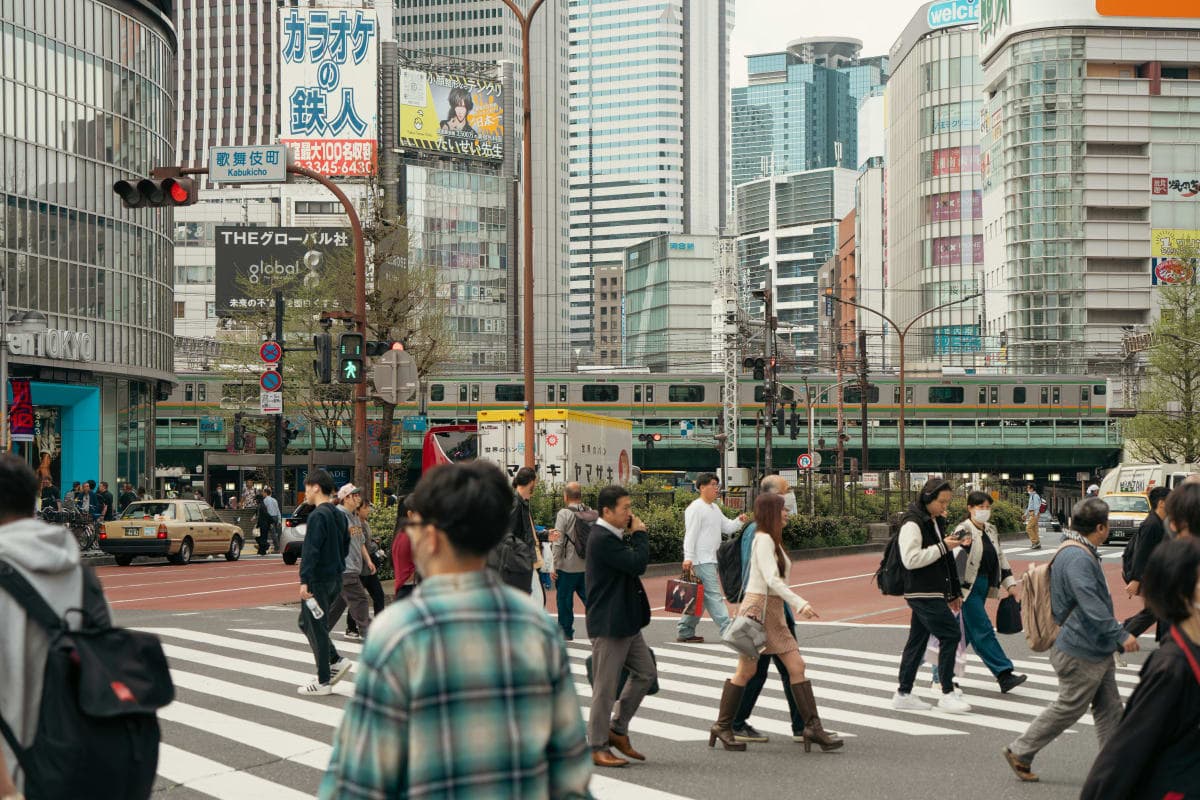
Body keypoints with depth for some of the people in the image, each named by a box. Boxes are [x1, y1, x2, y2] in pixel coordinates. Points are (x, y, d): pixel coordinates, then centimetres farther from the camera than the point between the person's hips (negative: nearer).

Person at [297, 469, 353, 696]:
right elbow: (345, 547, 19)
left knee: (316, 628, 0)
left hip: (318, 580, -9)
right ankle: (336, 661, 12)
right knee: (307, 622, 19)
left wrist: (304, 581, -23)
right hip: (336, 578, 9)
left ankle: (323, 682, 4)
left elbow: (310, 550, -22)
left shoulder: (318, 516, -16)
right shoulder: (340, 515, 11)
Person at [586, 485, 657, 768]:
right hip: (608, 625, -10)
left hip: (626, 623, 10)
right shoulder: (602, 538, -20)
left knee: (646, 673, 14)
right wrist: (639, 534, -10)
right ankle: (598, 748, 9)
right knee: (605, 687, -1)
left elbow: (633, 566, 17)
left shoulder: (613, 536, 12)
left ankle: (617, 729, 24)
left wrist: (635, 535, 5)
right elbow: (637, 564, -25)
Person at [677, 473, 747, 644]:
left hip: (711, 559, 10)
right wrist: (688, 557, -23)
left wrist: (739, 521, 0)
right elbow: (690, 534, -17)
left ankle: (684, 631, 18)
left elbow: (727, 527, 20)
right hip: (701, 560, -10)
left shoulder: (715, 508, 18)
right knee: (713, 594, -11)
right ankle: (728, 629, -15)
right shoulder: (696, 508, -11)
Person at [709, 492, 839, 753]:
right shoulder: (763, 539, -12)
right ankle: (723, 726, 11)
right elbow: (771, 579, -21)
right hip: (758, 607, -9)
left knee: (797, 666, 0)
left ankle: (812, 726, -2)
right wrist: (800, 604, -26)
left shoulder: (773, 541, 17)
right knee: (746, 671, -1)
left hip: (774, 612, 9)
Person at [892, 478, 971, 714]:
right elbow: (910, 559, -21)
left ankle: (903, 694, 16)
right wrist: (943, 547, -18)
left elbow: (945, 560, 23)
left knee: (917, 641, 11)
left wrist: (954, 592, 21)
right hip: (922, 594, -9)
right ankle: (947, 694, -6)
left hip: (934, 593, 9)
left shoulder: (937, 521, 16)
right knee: (950, 635, -11)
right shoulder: (912, 523, -13)